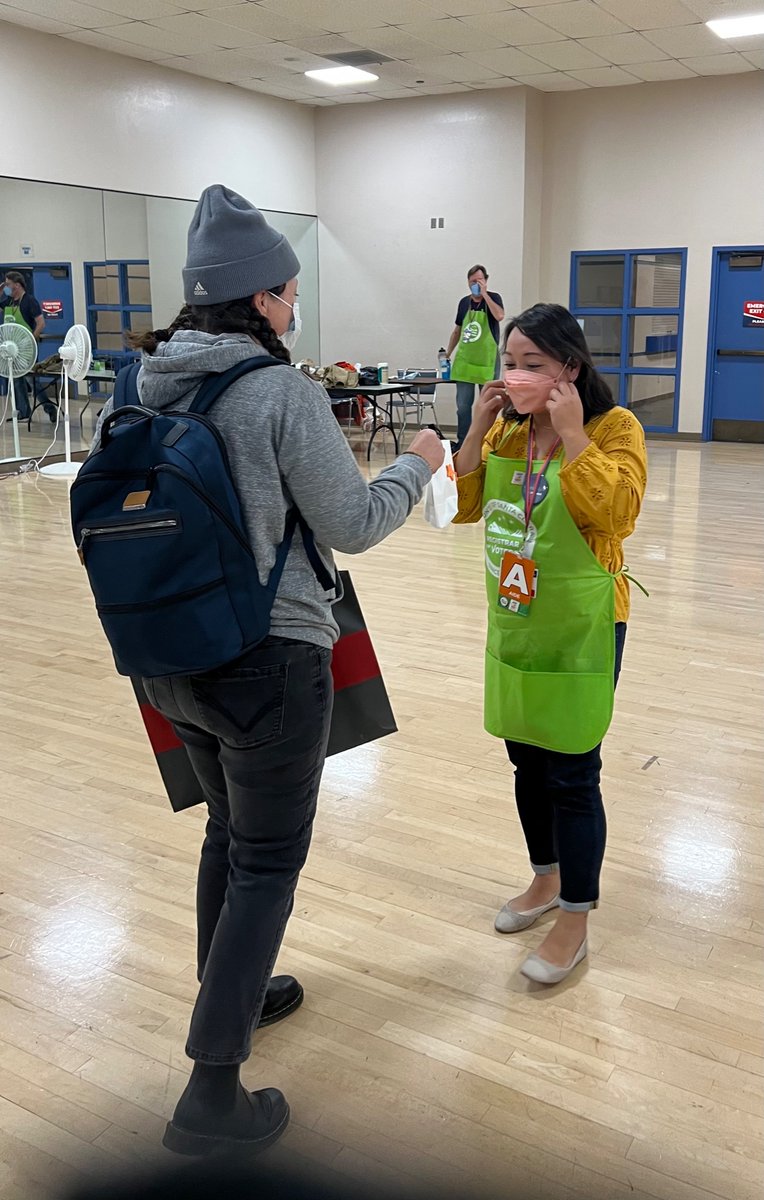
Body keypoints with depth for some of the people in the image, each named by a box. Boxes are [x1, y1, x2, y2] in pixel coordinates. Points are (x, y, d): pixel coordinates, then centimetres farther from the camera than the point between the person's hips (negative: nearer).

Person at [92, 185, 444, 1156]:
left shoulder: (149, 387, 3)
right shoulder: (283, 392, -17)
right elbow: (353, 526, -11)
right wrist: (416, 466, 6)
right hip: (268, 663, -7)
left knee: (230, 830, 25)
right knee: (269, 863, 6)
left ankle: (232, 994, 45)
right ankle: (212, 1094, 11)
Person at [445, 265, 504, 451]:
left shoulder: (493, 298, -1)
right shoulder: (464, 302, 10)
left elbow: (499, 316, -23)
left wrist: (484, 294, -18)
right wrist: (448, 353, 13)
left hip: (487, 361, -3)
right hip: (464, 360, 3)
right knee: (463, 405, 3)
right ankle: (462, 442, 10)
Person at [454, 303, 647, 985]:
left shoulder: (614, 427, -12)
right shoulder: (507, 430, 6)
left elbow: (612, 512, -25)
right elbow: (463, 507, 2)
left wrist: (571, 433, -24)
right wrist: (478, 429, -8)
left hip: (581, 628, -6)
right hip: (515, 622, 7)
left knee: (571, 773, 0)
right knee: (527, 758, 17)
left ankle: (574, 921, 15)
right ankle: (546, 879, 38)